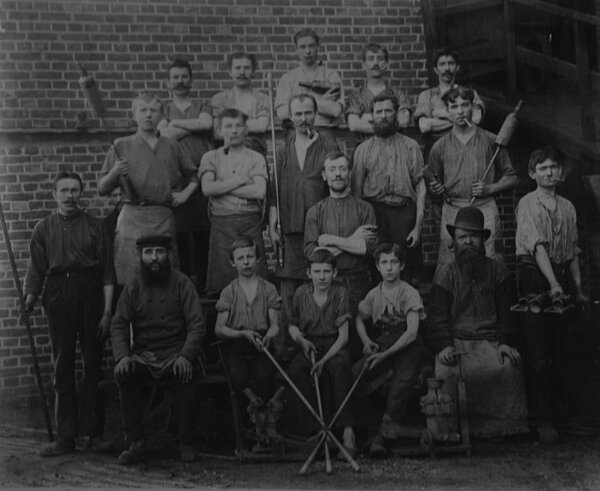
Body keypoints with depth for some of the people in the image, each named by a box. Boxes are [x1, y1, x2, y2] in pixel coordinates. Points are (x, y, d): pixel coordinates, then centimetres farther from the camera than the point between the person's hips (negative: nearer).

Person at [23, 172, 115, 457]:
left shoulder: (95, 226, 6)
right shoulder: (44, 229, 10)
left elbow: (107, 272, 2)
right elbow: (35, 272, 8)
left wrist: (107, 311, -6)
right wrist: (28, 301, -6)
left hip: (91, 294, -1)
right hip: (58, 296, 1)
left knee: (93, 365, 1)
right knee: (62, 367, 2)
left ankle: (93, 433, 7)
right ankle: (65, 436, 7)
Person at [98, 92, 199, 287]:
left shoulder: (171, 147, 15)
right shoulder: (121, 146, 8)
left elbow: (193, 176, 28)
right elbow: (102, 190, 6)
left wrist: (185, 193, 10)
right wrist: (115, 173, -12)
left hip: (164, 218, 2)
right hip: (133, 218, -2)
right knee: (131, 280, -9)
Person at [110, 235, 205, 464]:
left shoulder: (181, 283, 1)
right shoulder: (133, 287, 8)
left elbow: (196, 325, -5)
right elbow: (118, 326, 4)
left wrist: (185, 356, -22)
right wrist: (122, 356, -16)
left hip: (176, 353, -2)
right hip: (143, 355, 2)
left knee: (187, 373, -33)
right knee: (123, 374, -28)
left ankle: (186, 443, -17)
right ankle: (136, 443, -16)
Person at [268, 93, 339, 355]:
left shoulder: (329, 147, 4)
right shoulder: (284, 149, 12)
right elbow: (274, 191, 12)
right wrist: (272, 226, 5)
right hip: (290, 230, 2)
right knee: (288, 293, 2)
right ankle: (285, 346, 9)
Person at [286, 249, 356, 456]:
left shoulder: (340, 293, -5)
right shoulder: (301, 294, 1)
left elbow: (343, 336, -8)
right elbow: (292, 325, 15)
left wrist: (324, 360, -21)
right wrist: (301, 340, -8)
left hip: (335, 346, -2)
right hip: (310, 346, 2)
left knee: (339, 366, -37)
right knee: (294, 371, -30)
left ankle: (347, 429, -37)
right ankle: (314, 427, -26)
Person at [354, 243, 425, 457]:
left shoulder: (410, 294, -6)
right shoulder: (373, 295, 9)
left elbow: (411, 332, -15)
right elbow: (360, 319, 26)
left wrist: (385, 354, -22)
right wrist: (366, 341, 5)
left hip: (407, 347, -4)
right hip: (381, 344, 4)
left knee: (401, 383, -34)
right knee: (353, 375, -22)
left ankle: (382, 436, -28)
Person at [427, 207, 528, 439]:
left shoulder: (498, 271, 14)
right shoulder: (446, 276, 12)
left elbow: (507, 312, 11)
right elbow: (438, 317, 4)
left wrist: (505, 342, -6)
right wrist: (443, 346, -14)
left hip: (490, 340, 1)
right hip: (456, 341, 0)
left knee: (508, 367, -29)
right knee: (446, 371, -30)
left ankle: (499, 425, -19)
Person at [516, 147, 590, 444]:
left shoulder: (568, 207, 13)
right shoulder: (528, 204, -5)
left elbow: (573, 251, 15)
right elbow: (538, 245, -16)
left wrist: (578, 287, 9)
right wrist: (553, 283, -25)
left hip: (563, 278, 6)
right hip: (535, 278, -5)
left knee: (562, 351, 10)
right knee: (538, 355, -4)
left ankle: (562, 415, 20)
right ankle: (542, 421, 1)